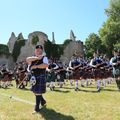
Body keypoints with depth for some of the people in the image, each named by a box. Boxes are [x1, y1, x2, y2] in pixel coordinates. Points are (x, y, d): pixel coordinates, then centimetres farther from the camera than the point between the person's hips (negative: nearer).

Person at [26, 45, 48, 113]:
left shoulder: (44, 58, -4)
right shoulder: (33, 58, 14)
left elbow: (46, 65, -23)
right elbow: (27, 60, -8)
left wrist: (36, 66, -22)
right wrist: (36, 58, -17)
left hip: (40, 77, -7)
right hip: (33, 77, 7)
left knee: (38, 92, -5)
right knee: (35, 91, 17)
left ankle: (37, 108, 6)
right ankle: (43, 101, 41)